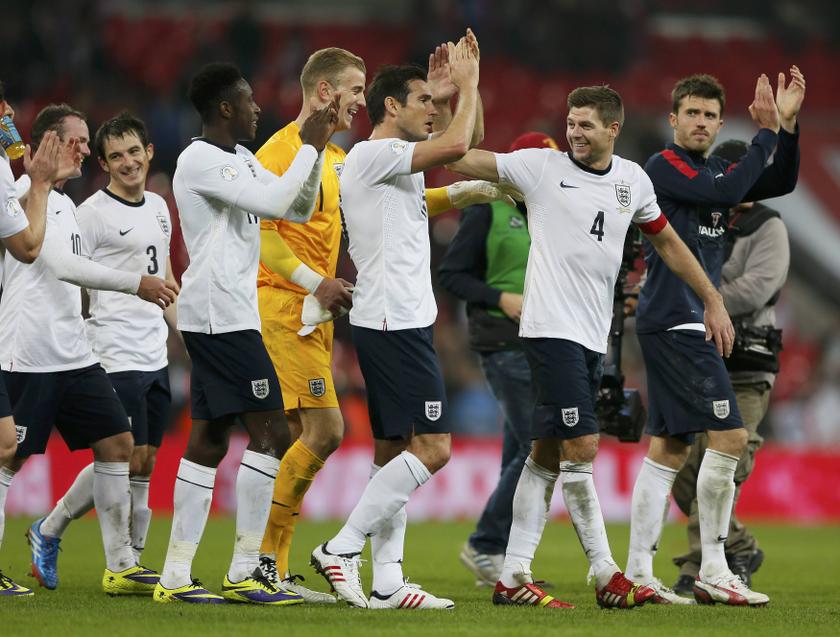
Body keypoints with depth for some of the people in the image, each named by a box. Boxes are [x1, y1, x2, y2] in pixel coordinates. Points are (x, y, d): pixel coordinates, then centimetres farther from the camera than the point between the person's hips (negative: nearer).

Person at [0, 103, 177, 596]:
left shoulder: (64, 202, 20)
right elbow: (62, 266, -19)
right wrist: (135, 284, -21)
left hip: (73, 353, 9)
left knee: (117, 443, 3)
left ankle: (121, 565, 4)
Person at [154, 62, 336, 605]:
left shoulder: (241, 160, 17)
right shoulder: (201, 160, -12)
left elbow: (299, 209, 19)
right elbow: (274, 202, -20)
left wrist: (317, 149, 8)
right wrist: (310, 148, -11)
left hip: (218, 318, 10)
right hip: (222, 314, -10)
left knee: (209, 439, 8)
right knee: (270, 433, -12)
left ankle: (176, 576, 7)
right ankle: (244, 573, -11)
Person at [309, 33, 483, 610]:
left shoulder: (397, 162, 18)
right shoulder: (374, 154, -11)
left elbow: (466, 149, 26)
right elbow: (456, 145, -22)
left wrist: (468, 83, 13)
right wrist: (467, 85, -8)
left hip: (397, 323, 11)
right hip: (395, 320, -11)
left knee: (394, 451, 7)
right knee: (432, 446, -13)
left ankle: (387, 582, 6)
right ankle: (342, 547, -12)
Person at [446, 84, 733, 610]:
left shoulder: (633, 180, 10)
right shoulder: (543, 166, -4)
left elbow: (666, 240, 22)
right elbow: (466, 160, -7)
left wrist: (713, 300, 22)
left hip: (593, 337, 6)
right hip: (551, 327, -6)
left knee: (548, 455, 7)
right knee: (582, 446, -11)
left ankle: (513, 576, 10)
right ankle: (607, 576, -5)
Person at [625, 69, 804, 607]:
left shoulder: (715, 170, 17)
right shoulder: (664, 167, -8)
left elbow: (780, 183, 11)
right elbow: (726, 192, -22)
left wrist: (788, 124, -2)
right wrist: (766, 132, -14)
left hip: (690, 325, 9)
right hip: (675, 320, -9)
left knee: (670, 449, 7)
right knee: (729, 435, -13)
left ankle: (638, 572, 7)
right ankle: (713, 572, -10)